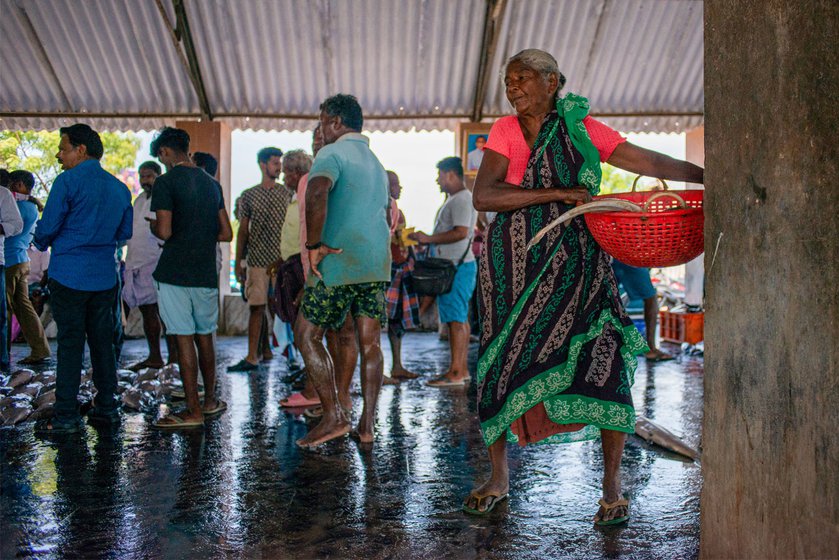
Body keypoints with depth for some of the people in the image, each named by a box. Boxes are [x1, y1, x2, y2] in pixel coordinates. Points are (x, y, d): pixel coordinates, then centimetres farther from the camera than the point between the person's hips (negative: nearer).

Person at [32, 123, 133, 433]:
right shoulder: (120, 187, 10)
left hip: (69, 276, -5)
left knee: (70, 344, -2)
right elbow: (124, 234, 17)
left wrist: (41, 243, 13)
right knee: (102, 341, 11)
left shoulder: (68, 181, -9)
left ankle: (66, 417, 2)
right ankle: (107, 407, 16)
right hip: (105, 277, 5)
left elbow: (46, 228, -7)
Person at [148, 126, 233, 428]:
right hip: (206, 273, 6)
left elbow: (164, 231, -16)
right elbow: (226, 233, 11)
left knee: (185, 339, -2)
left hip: (175, 273, -6)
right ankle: (210, 401, 24)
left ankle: (193, 411, 2)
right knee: (205, 337, 15)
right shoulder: (212, 184, 12)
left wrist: (153, 225, 5)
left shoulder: (166, 182, -8)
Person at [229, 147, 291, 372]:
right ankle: (252, 357, 1)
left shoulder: (287, 193, 8)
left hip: (281, 260, 0)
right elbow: (243, 230, 8)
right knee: (257, 307, 0)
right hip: (257, 260, 0)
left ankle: (266, 350, 10)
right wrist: (238, 262, 4)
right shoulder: (249, 195, 8)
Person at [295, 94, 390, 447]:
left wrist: (314, 245, -21)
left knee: (306, 335, 2)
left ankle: (334, 418, -2)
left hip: (341, 260, -8)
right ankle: (367, 425, 8)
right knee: (370, 342, 6)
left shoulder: (333, 153, -6)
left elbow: (317, 191, -28)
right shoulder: (375, 162, 22)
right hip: (377, 262, 8)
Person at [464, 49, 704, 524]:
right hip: (515, 262, 1)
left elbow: (653, 163, 3)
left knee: (606, 360, -11)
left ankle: (612, 486, 6)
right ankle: (499, 477, 22)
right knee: (502, 365, 3)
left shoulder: (583, 129, 3)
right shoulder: (506, 131, 3)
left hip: (576, 261, 0)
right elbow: (483, 196, -10)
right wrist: (558, 193, -17)